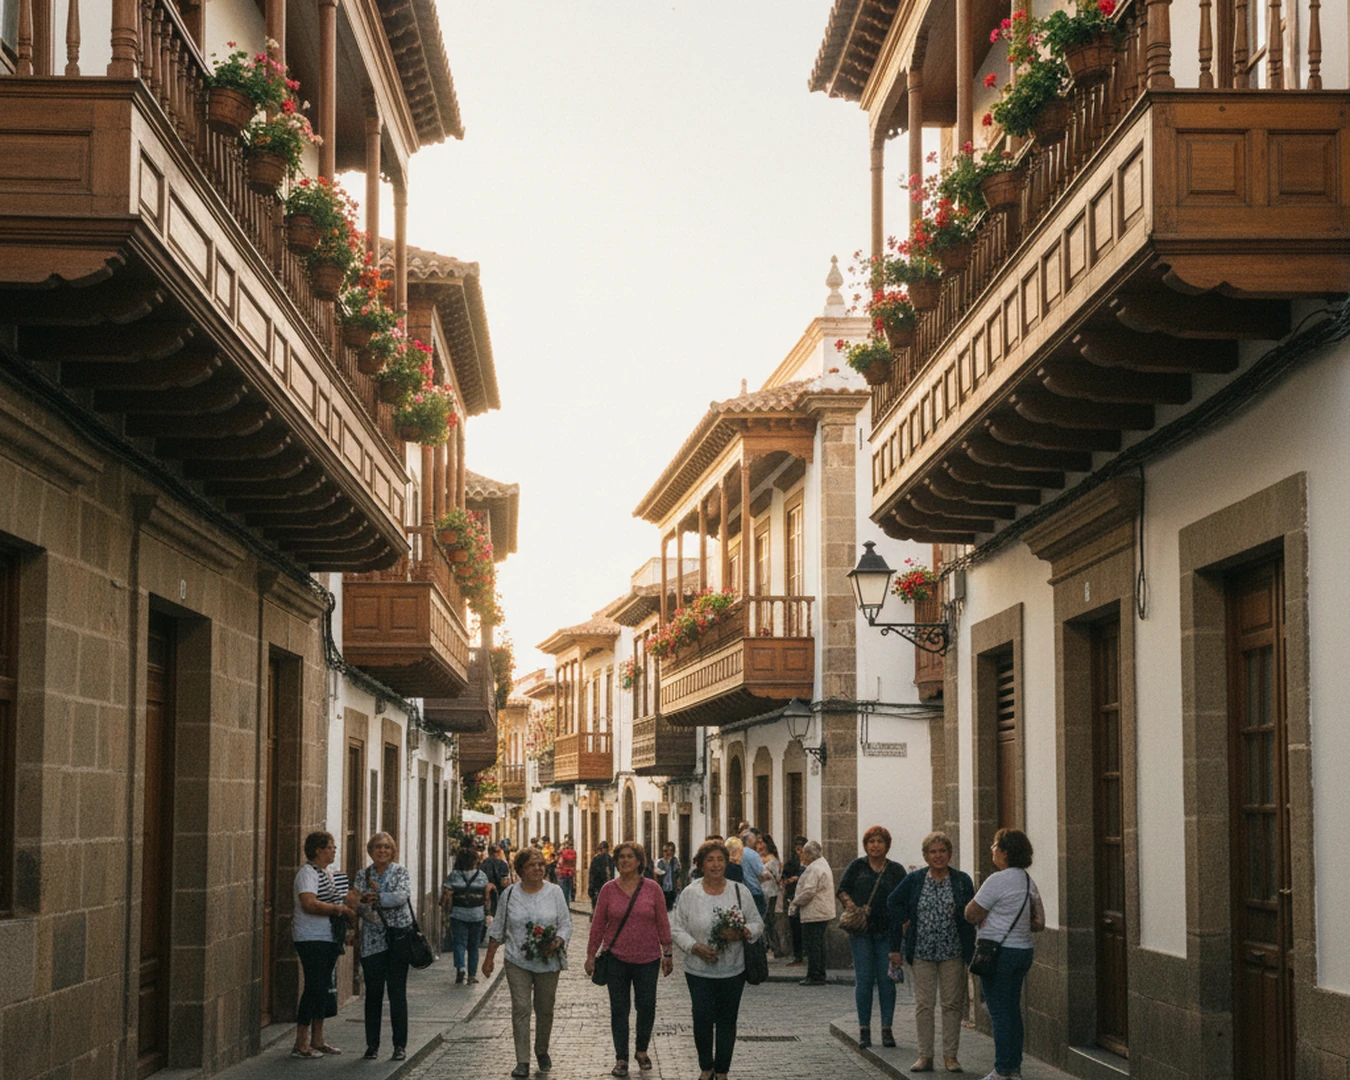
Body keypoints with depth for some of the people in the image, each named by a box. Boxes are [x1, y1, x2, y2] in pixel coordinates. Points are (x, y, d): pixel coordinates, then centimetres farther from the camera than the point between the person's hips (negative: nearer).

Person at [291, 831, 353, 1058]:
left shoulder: (326, 873, 18)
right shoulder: (308, 873, -13)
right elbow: (309, 903, -27)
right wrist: (338, 909, -19)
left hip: (328, 938, 10)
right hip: (311, 939, -10)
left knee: (323, 988, 11)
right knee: (314, 987, -9)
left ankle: (317, 1041, 18)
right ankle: (301, 1044, -5)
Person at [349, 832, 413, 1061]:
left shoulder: (399, 872, 2)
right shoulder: (362, 875, 8)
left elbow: (402, 895, -16)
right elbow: (358, 906, 0)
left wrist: (374, 898, -20)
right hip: (372, 941, 2)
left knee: (397, 992, -2)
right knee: (373, 992, 4)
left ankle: (400, 1045, 4)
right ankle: (372, 1044, 13)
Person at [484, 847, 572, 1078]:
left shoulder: (554, 892, 0)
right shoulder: (510, 894, 3)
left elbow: (566, 923, 2)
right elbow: (499, 928, 10)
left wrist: (557, 942, -18)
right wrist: (490, 957, 9)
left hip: (547, 962, 0)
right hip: (518, 962, 0)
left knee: (545, 1009, 9)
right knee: (520, 1009, -7)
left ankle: (542, 1051, 30)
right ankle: (522, 1061, -5)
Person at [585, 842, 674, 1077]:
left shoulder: (652, 888, -1)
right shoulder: (609, 889, 0)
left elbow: (662, 923, 4)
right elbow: (598, 924, 5)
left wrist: (667, 953, 4)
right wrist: (591, 954, 5)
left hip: (647, 959, 0)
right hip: (617, 958, 0)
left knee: (647, 1006, 4)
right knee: (618, 1009, 3)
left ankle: (642, 1050, 27)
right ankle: (621, 1059, 13)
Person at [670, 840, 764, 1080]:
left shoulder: (740, 891, 2)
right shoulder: (689, 894, -1)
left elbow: (757, 924, 6)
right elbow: (676, 929, 2)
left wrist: (741, 933, -15)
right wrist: (695, 947, -15)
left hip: (732, 971, 1)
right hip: (699, 970, -1)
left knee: (727, 1021, 6)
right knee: (703, 1019, -6)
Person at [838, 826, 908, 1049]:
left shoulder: (896, 870, 6)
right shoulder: (857, 866, 6)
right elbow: (842, 889, 11)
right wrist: (850, 904, -9)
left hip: (887, 931, 0)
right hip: (860, 930, 0)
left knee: (886, 979, -1)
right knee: (863, 979, -2)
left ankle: (887, 1028, 6)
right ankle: (864, 1028, 5)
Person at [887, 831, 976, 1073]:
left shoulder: (962, 881, 0)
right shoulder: (913, 880, 0)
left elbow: (971, 917, 3)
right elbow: (893, 904, 8)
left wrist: (971, 952, 0)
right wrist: (896, 947, 4)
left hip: (952, 953, 0)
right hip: (922, 952, 1)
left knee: (952, 1004, 3)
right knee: (923, 1004, 2)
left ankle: (951, 1055, 11)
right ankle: (925, 1055, 8)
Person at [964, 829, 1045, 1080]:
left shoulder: (997, 880, -16)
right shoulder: (1029, 881, 10)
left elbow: (971, 915, -11)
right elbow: (1039, 923, 13)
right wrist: (1015, 923, 10)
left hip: (998, 952, -8)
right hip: (1023, 950, 8)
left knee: (999, 1012, -3)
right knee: (1013, 1010, 14)